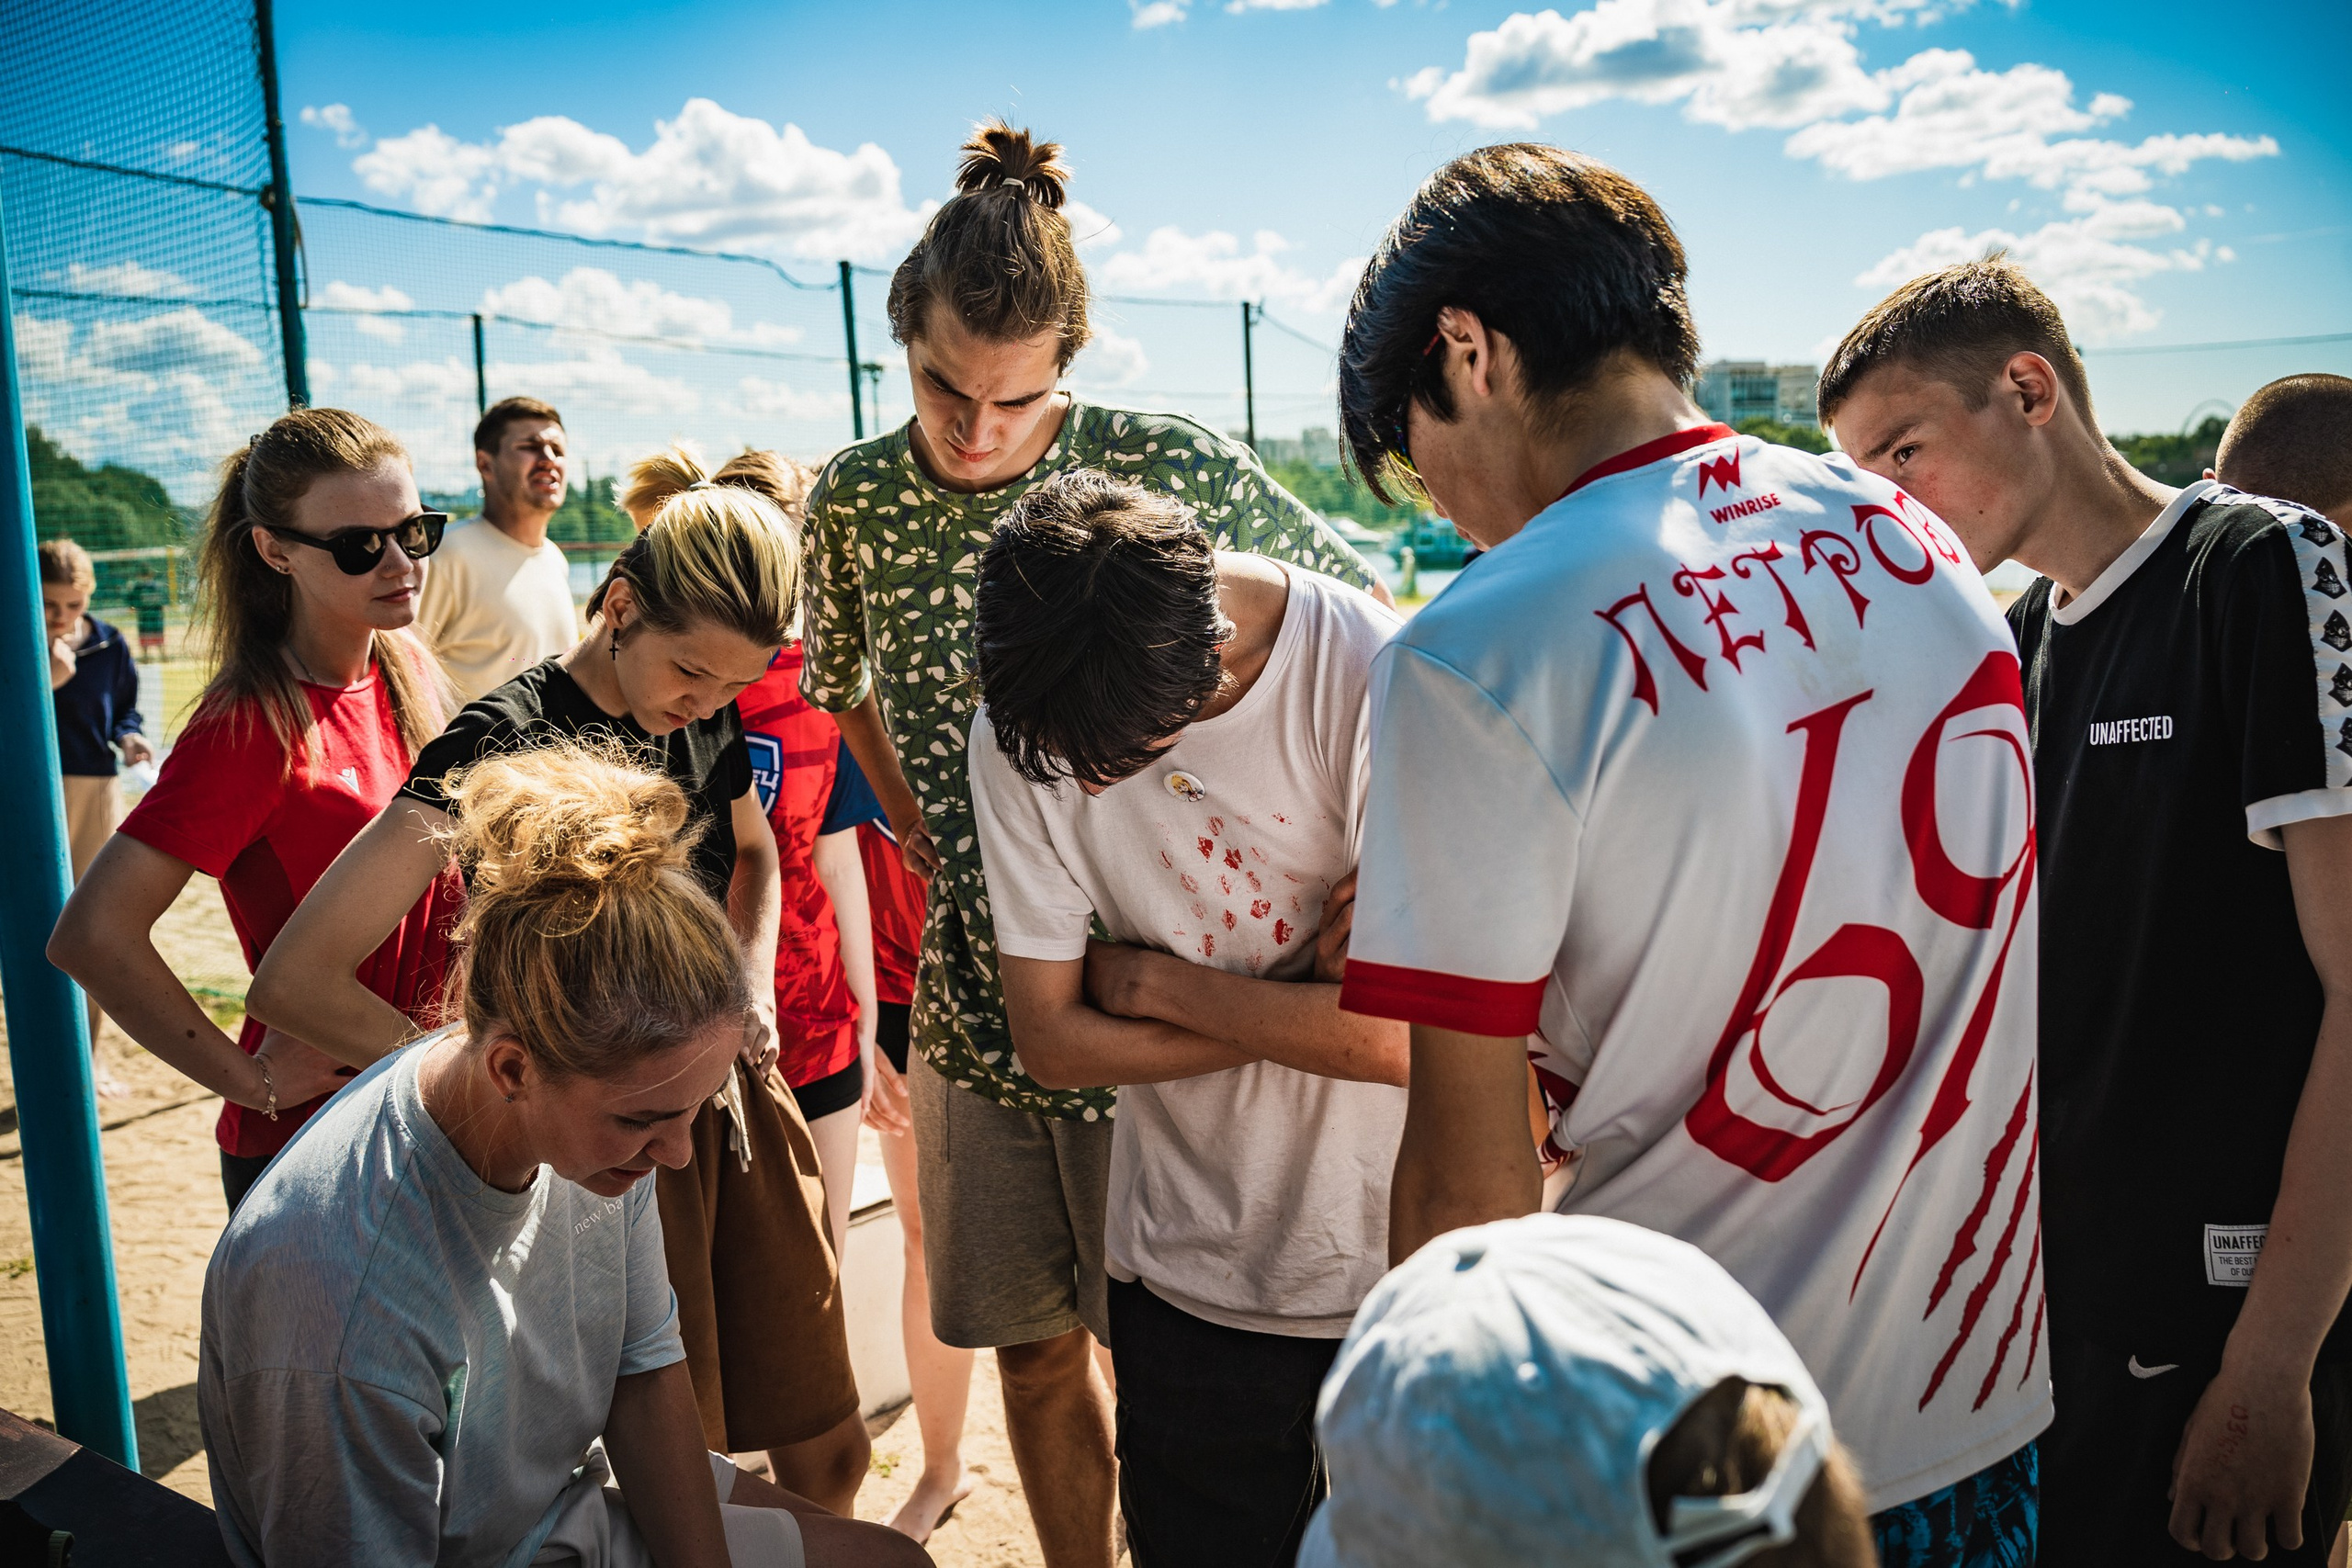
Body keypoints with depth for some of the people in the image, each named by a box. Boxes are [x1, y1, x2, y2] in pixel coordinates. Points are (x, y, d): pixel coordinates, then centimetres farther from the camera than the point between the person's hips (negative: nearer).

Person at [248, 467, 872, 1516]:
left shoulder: (707, 712, -1)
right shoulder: (507, 738, -20)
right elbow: (295, 980, -25)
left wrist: (752, 980, 5)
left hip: (736, 1096, 6)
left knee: (826, 1447, 15)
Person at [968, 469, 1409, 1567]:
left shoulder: (1378, 683, -22)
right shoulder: (1019, 730, -10)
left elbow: (1418, 1037, -24)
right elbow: (1052, 1041, -8)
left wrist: (1158, 982, -14)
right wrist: (1315, 1010, -16)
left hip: (1406, 1269, -2)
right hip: (1191, 1267, 2)